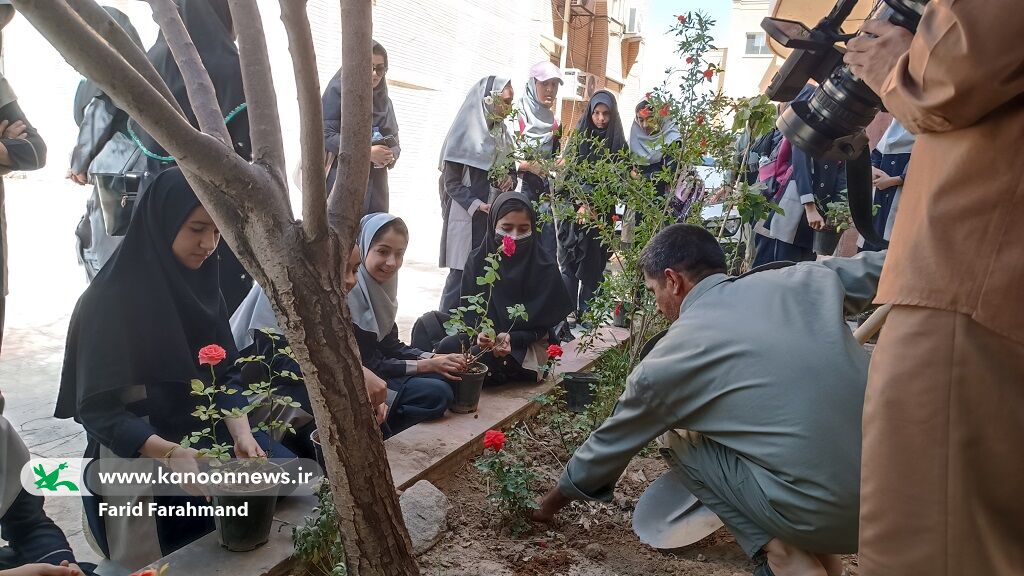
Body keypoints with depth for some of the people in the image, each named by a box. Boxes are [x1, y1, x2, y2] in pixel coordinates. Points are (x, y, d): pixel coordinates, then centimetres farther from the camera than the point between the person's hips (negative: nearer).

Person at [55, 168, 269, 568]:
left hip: (205, 439, 6)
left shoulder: (202, 286, 1)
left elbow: (225, 373, 1)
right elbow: (97, 409, -18)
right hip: (136, 461, -6)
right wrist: (170, 453, -32)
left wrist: (241, 433, -16)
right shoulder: (110, 299, -16)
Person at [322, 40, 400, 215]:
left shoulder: (385, 101, 19)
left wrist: (390, 156, -8)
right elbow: (326, 134, -8)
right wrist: (366, 152, -18)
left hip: (375, 184, 5)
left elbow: (395, 142, 17)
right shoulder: (338, 91, 2)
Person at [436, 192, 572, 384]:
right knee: (447, 347, -27)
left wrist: (511, 338, -24)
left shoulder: (545, 266, -7)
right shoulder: (478, 259, 1)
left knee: (479, 356, -32)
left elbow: (542, 322, -6)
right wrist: (478, 332, -21)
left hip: (528, 345, -3)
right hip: (484, 334, 3)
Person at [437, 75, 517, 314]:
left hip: (495, 219, 6)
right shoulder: (465, 133, -7)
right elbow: (451, 181, -10)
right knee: (461, 275, -4)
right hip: (466, 219, -6)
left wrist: (510, 180, -3)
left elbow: (511, 171, 21)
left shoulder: (503, 135, 12)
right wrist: (476, 205, -22)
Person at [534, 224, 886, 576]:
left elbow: (610, 444, 12)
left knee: (679, 440, 13)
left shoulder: (665, 363, -3)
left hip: (826, 513, -5)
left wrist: (553, 503, 29)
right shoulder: (802, 279, 3)